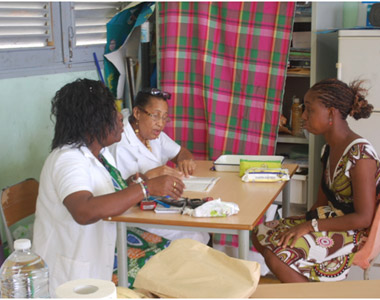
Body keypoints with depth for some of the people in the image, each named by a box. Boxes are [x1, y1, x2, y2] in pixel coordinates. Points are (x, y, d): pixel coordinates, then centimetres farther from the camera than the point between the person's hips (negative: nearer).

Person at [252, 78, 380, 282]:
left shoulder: (360, 154, -22)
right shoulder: (330, 149, 6)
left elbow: (363, 218, -23)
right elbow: (322, 203, 12)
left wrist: (311, 225, -22)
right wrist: (302, 224, -5)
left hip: (352, 233, -9)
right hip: (330, 219, 9)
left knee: (275, 252, -22)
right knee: (260, 234, 1)